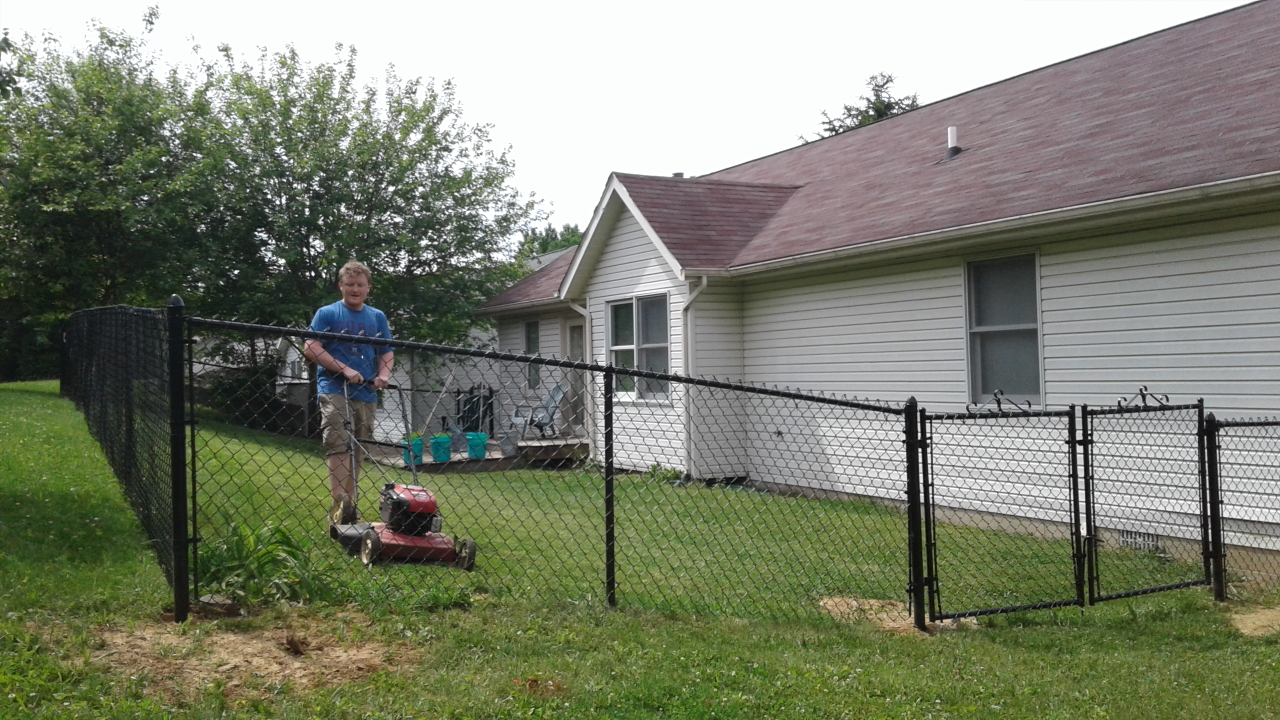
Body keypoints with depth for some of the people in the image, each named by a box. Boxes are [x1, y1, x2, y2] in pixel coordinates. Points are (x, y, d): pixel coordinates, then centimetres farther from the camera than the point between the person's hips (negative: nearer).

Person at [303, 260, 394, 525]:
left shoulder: (378, 317, 15)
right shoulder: (327, 314, 3)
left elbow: (386, 352, 17)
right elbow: (311, 349, -5)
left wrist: (384, 374, -5)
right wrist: (345, 370, -14)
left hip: (366, 393, 5)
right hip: (334, 390, -5)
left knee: (357, 450, 8)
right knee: (338, 446, -18)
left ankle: (349, 507, 15)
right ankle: (339, 504, -23)